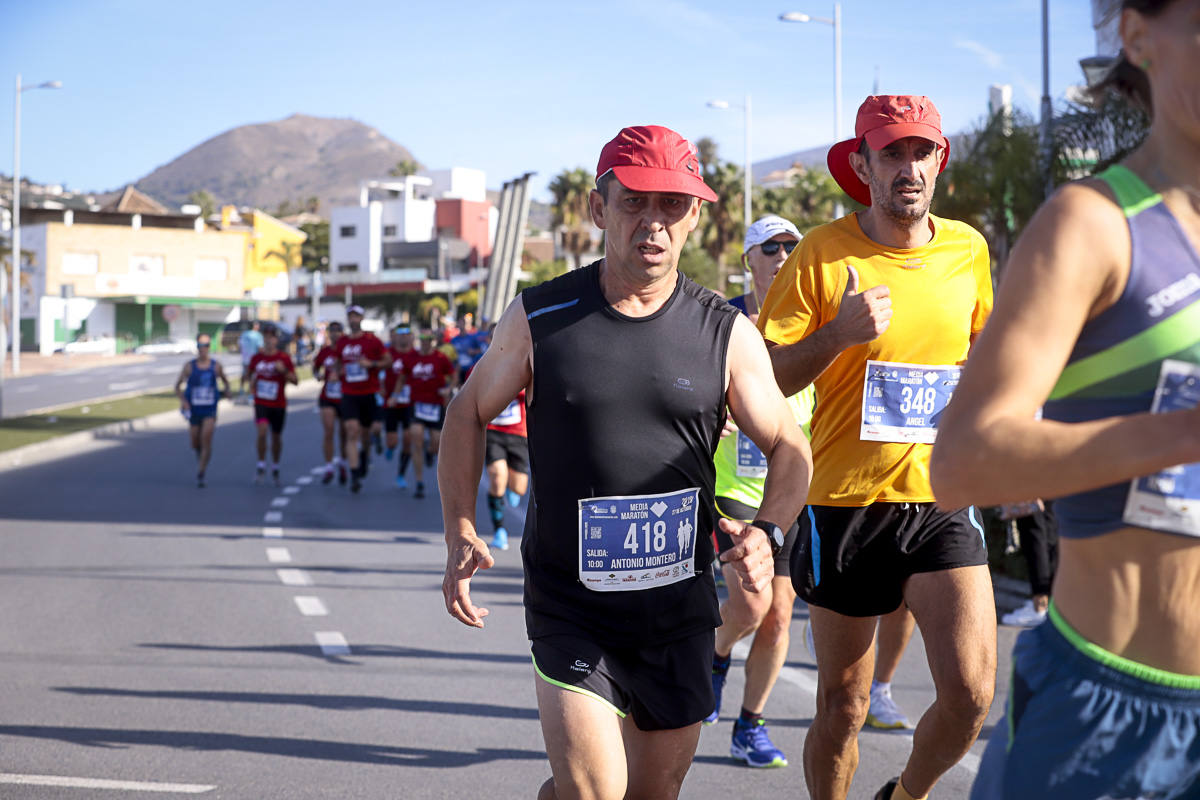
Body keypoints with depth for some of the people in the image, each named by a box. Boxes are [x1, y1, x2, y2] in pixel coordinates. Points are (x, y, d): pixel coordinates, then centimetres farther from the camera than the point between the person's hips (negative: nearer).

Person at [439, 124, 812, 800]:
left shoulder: (727, 334, -2)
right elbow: (469, 415, 9)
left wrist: (768, 533, -15)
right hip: (570, 609, -2)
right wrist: (462, 536, -3)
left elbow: (789, 446, 5)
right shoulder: (540, 319, -4)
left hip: (680, 613, 2)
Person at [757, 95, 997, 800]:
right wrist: (840, 333, -20)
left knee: (972, 693, -11)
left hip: (944, 501, 2)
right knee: (843, 708, 7)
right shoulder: (824, 254, -6)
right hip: (846, 504, -2)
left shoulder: (968, 249, 5)